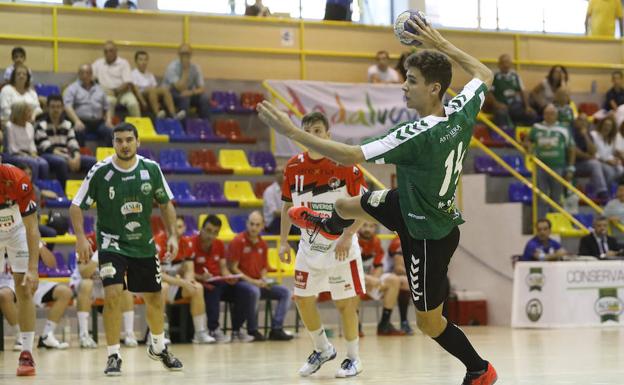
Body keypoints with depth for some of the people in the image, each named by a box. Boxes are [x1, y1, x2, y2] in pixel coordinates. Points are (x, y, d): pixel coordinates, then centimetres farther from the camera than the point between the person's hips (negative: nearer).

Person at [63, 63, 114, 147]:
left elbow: (107, 107, 23)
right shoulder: (72, 88, 8)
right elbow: (68, 107, -6)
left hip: (98, 122, 3)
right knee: (79, 132, -36)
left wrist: (109, 120, 3)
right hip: (81, 122, -3)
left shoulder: (99, 89, 23)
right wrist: (76, 121, -21)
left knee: (110, 132, -25)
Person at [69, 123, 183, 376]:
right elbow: (76, 206, -8)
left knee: (155, 298, 12)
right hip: (112, 243, -3)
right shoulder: (100, 171, -14)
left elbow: (165, 203, 7)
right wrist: (81, 237, -21)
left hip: (144, 244, 3)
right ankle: (113, 356, -9)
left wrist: (172, 235, -3)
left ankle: (158, 347, 38)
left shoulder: (151, 169, -6)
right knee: (113, 294, -21)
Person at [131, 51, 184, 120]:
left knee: (164, 89, -23)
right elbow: (135, 89, -9)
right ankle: (157, 113, -47)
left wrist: (157, 103, -9)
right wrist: (143, 102, -23)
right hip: (140, 96, -5)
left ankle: (173, 113, -38)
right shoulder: (134, 74, 3)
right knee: (151, 89, -35)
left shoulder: (150, 75, 20)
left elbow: (155, 87, 8)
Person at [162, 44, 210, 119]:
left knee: (204, 97, -23)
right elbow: (181, 88, -27)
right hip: (170, 95, -4)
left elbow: (202, 89, -8)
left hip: (189, 94, 4)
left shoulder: (195, 67, -5)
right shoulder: (172, 67, -19)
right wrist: (185, 70, -27)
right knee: (184, 97, -37)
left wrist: (192, 92, -31)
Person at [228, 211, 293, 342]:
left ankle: (276, 329, -12)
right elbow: (233, 268, -11)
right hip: (241, 282, -7)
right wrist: (252, 281, -18)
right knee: (254, 291, -38)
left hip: (259, 283, 7)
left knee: (285, 292, -8)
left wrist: (264, 280, -1)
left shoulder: (263, 245, 12)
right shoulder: (238, 242, -8)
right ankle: (252, 330, -24)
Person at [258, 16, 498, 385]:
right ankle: (329, 226, 66)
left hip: (430, 236, -9)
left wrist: (292, 131, -31)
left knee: (430, 322, 9)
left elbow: (350, 155, -37)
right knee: (347, 204, 29)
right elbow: (485, 75, 6)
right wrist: (440, 43, 6)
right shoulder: (461, 112, -17)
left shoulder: (418, 136, -39)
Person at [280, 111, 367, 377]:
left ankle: (353, 358, 13)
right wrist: (283, 241, 4)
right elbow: (288, 206, 10)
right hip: (309, 244, 5)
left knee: (345, 302, -1)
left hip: (340, 246, -5)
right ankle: (322, 349, 28)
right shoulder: (294, 167, -2)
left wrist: (347, 237, -21)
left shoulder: (345, 165, -15)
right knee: (302, 299, 8)